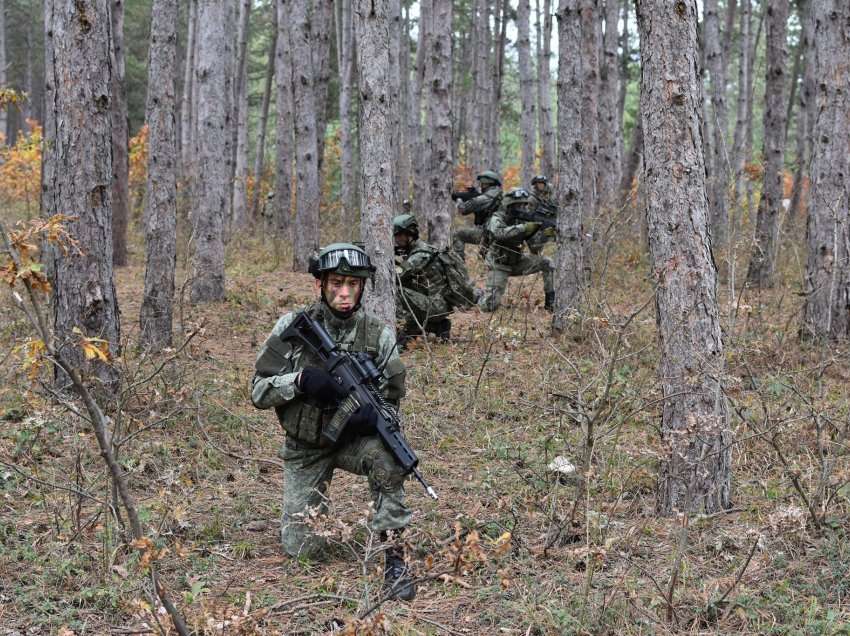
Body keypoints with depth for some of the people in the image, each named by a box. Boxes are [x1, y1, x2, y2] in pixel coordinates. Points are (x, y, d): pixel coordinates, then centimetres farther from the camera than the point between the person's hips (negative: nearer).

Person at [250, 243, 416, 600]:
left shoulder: (379, 335, -8)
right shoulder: (292, 327, -10)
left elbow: (392, 400, -3)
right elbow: (258, 390, -8)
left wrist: (374, 414, -28)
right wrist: (300, 380, -27)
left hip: (353, 437, 0)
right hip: (305, 448, 0)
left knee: (386, 455, -35)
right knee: (303, 549, -8)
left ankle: (394, 557, -24)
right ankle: (301, 513, 29)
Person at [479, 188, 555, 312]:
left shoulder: (522, 218, -1)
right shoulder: (497, 219, -17)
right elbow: (500, 233, -39)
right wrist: (525, 227, -47)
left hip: (517, 262, 5)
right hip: (499, 266, -5)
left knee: (547, 263, -13)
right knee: (489, 306, -15)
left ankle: (551, 302, -4)